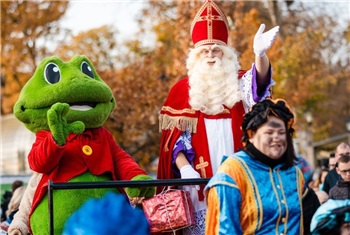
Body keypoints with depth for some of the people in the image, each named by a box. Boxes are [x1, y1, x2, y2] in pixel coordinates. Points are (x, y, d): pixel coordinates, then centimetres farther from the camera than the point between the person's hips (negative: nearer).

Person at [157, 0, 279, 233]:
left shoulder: (239, 83, 10)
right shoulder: (182, 90, 9)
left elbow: (260, 80, -14)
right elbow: (174, 137, 5)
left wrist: (260, 54, -36)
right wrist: (184, 167, -12)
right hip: (200, 181, 0)